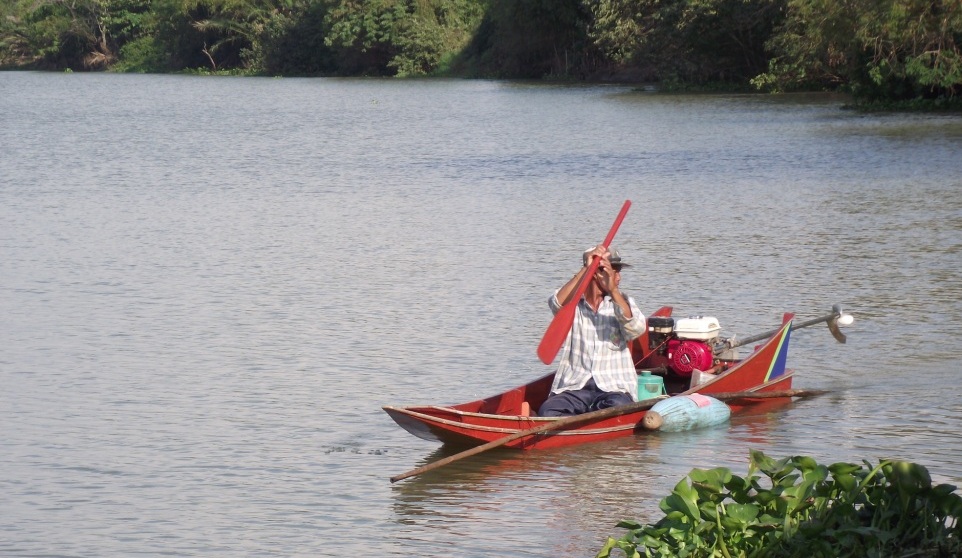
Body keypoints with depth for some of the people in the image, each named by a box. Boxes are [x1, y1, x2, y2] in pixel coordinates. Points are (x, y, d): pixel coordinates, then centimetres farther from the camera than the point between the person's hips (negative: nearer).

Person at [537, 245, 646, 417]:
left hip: (614, 388, 1)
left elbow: (637, 328, -10)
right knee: (547, 411, -30)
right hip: (574, 387, -1)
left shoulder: (623, 302, 12)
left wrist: (613, 290, -20)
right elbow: (558, 304, -18)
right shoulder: (572, 302, 7)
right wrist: (585, 270, -21)